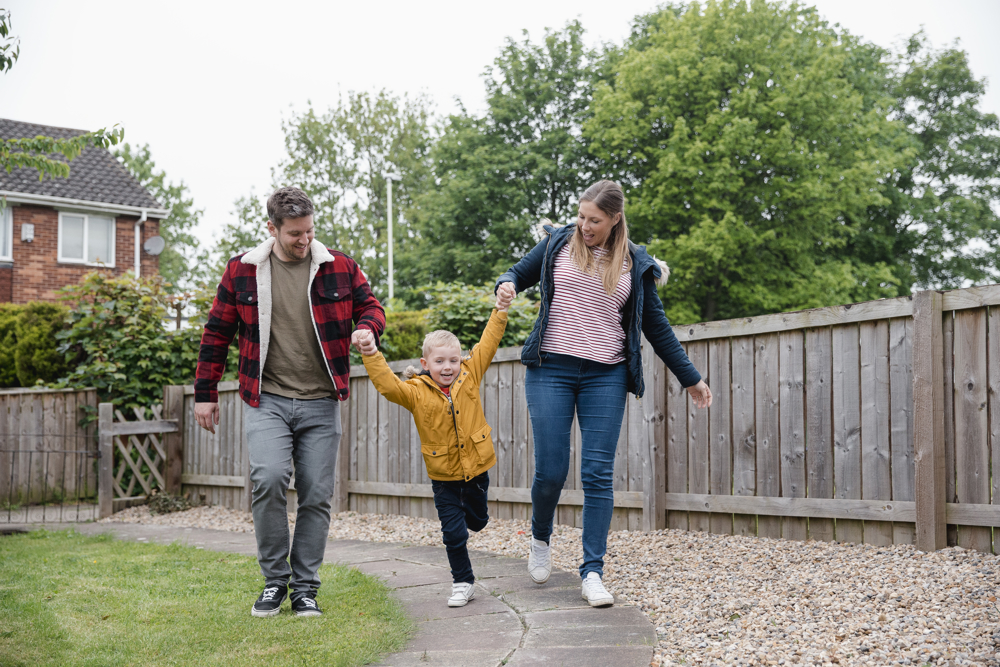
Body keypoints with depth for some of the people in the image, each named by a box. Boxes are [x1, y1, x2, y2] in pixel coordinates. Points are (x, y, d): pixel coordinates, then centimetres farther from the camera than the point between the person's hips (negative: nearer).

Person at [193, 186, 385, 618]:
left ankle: (305, 588, 17)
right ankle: (274, 580, -2)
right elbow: (217, 334, 10)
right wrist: (205, 393, 10)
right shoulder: (241, 271, 3)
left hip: (320, 404, 2)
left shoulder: (339, 267, 3)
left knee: (316, 496, 2)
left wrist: (366, 328, -9)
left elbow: (371, 306, 15)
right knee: (269, 477, -21)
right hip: (267, 400, -1)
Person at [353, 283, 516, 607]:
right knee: (453, 532, 1)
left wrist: (500, 310, -9)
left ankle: (465, 511, 59)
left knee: (477, 521, 22)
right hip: (443, 474, -2)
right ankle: (463, 583, 18)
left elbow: (487, 345, -4)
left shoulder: (470, 376, -5)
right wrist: (371, 355, -38)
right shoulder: (416, 392, -12)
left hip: (476, 466, 2)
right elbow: (387, 385, -26)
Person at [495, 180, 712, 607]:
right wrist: (506, 284, -6)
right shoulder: (558, 244, 7)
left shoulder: (636, 264, 8)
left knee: (598, 475, -5)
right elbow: (519, 273, 20)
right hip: (551, 370, 0)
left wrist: (690, 378, 14)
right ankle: (540, 540, 26)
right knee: (550, 471, -4)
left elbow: (656, 326, 14)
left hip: (606, 377, 1)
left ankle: (593, 573, -1)